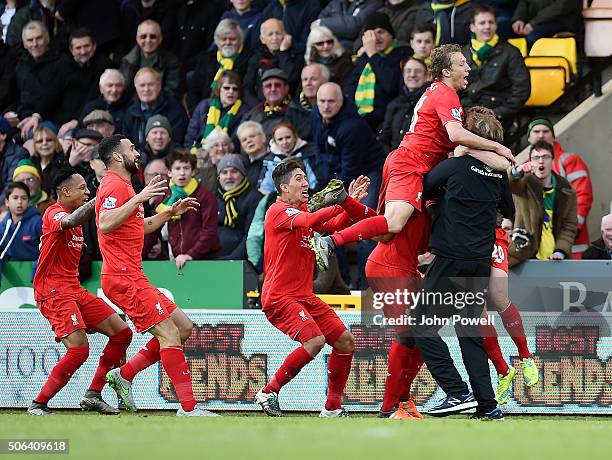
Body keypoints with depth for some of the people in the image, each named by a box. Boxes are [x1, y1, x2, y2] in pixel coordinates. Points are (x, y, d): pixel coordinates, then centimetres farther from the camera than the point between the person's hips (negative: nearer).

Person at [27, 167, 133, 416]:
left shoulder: (72, 214, 18)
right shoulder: (54, 213, -13)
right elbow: (69, 222, -37)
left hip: (74, 290, 10)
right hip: (53, 291, -10)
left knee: (122, 333, 5)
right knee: (79, 349, -21)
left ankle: (93, 395, 10)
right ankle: (38, 405, -11)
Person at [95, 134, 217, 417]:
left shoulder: (123, 186, 22)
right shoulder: (115, 186, -10)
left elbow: (140, 227, 35)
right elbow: (106, 224, -27)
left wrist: (171, 212, 26)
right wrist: (139, 198, -27)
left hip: (132, 278, 10)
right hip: (124, 278, -10)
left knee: (183, 327, 10)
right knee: (169, 334, -14)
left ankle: (124, 375, 9)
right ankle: (188, 408, -16)